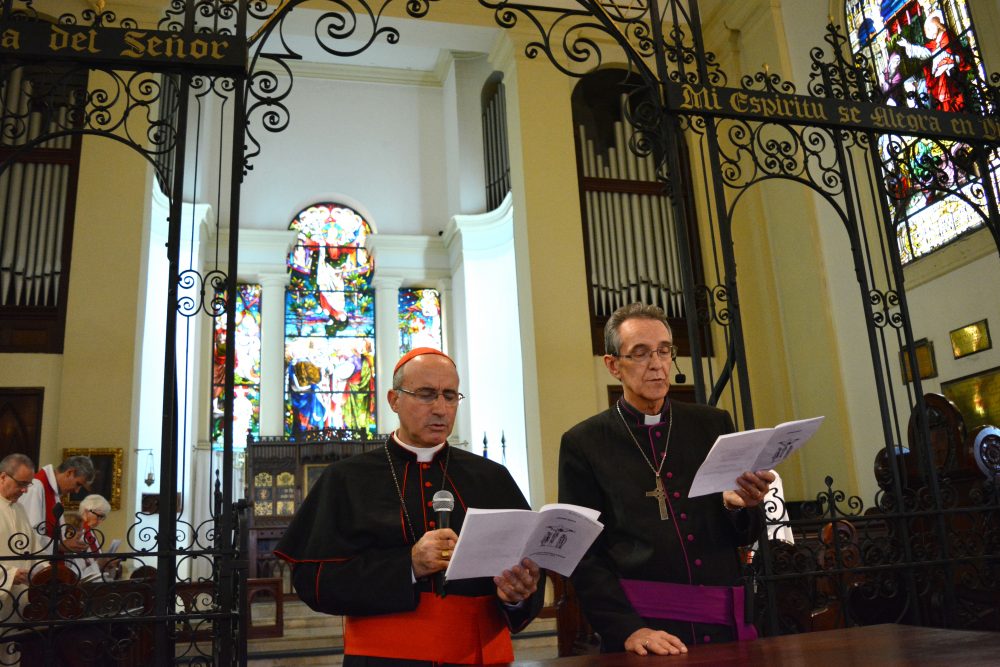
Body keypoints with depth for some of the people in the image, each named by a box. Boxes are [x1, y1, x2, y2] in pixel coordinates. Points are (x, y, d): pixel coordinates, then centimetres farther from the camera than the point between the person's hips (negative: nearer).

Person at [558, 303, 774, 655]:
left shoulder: (714, 424, 5)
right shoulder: (583, 443, -3)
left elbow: (748, 536, 9)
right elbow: (585, 556, -5)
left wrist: (738, 505, -13)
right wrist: (629, 629, -19)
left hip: (725, 625, 3)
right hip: (642, 630, -3)